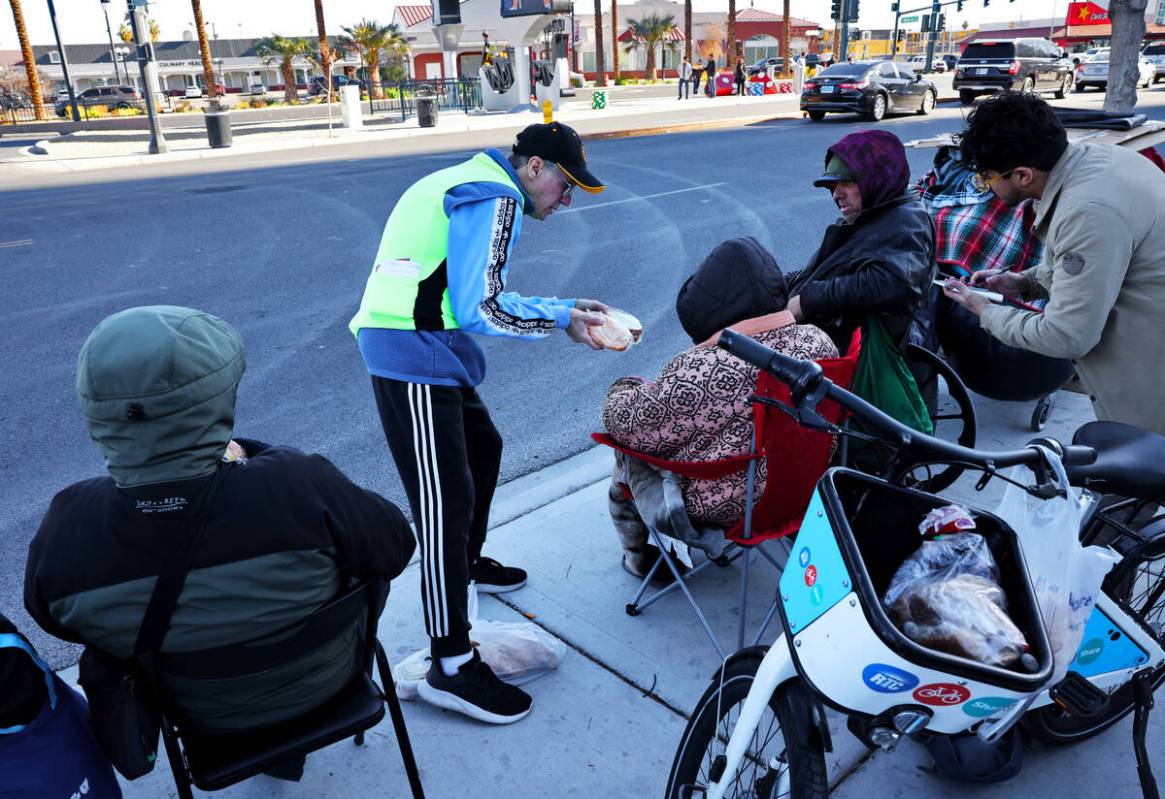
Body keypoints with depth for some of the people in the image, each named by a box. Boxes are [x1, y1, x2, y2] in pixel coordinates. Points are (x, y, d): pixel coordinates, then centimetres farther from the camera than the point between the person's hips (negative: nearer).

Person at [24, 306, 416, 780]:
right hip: (325, 682, -2)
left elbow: (55, 620, -5)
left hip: (205, 715, 3)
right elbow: (395, 548, -19)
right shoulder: (299, 486, -38)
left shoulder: (64, 530, -28)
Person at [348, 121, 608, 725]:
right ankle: (451, 666, -2)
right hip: (415, 360, -11)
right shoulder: (496, 199, -12)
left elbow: (476, 299, 20)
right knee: (446, 498, -9)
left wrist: (565, 308, 15)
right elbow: (481, 311, -21)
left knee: (482, 449, 24)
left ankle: (467, 565, 45)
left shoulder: (475, 188, 21)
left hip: (423, 353, 11)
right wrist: (560, 319, -8)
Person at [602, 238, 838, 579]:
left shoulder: (699, 372, -33)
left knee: (626, 449, 19)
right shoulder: (820, 342, -14)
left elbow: (626, 424, -19)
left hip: (715, 507, -6)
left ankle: (637, 555, 37)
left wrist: (623, 388, 2)